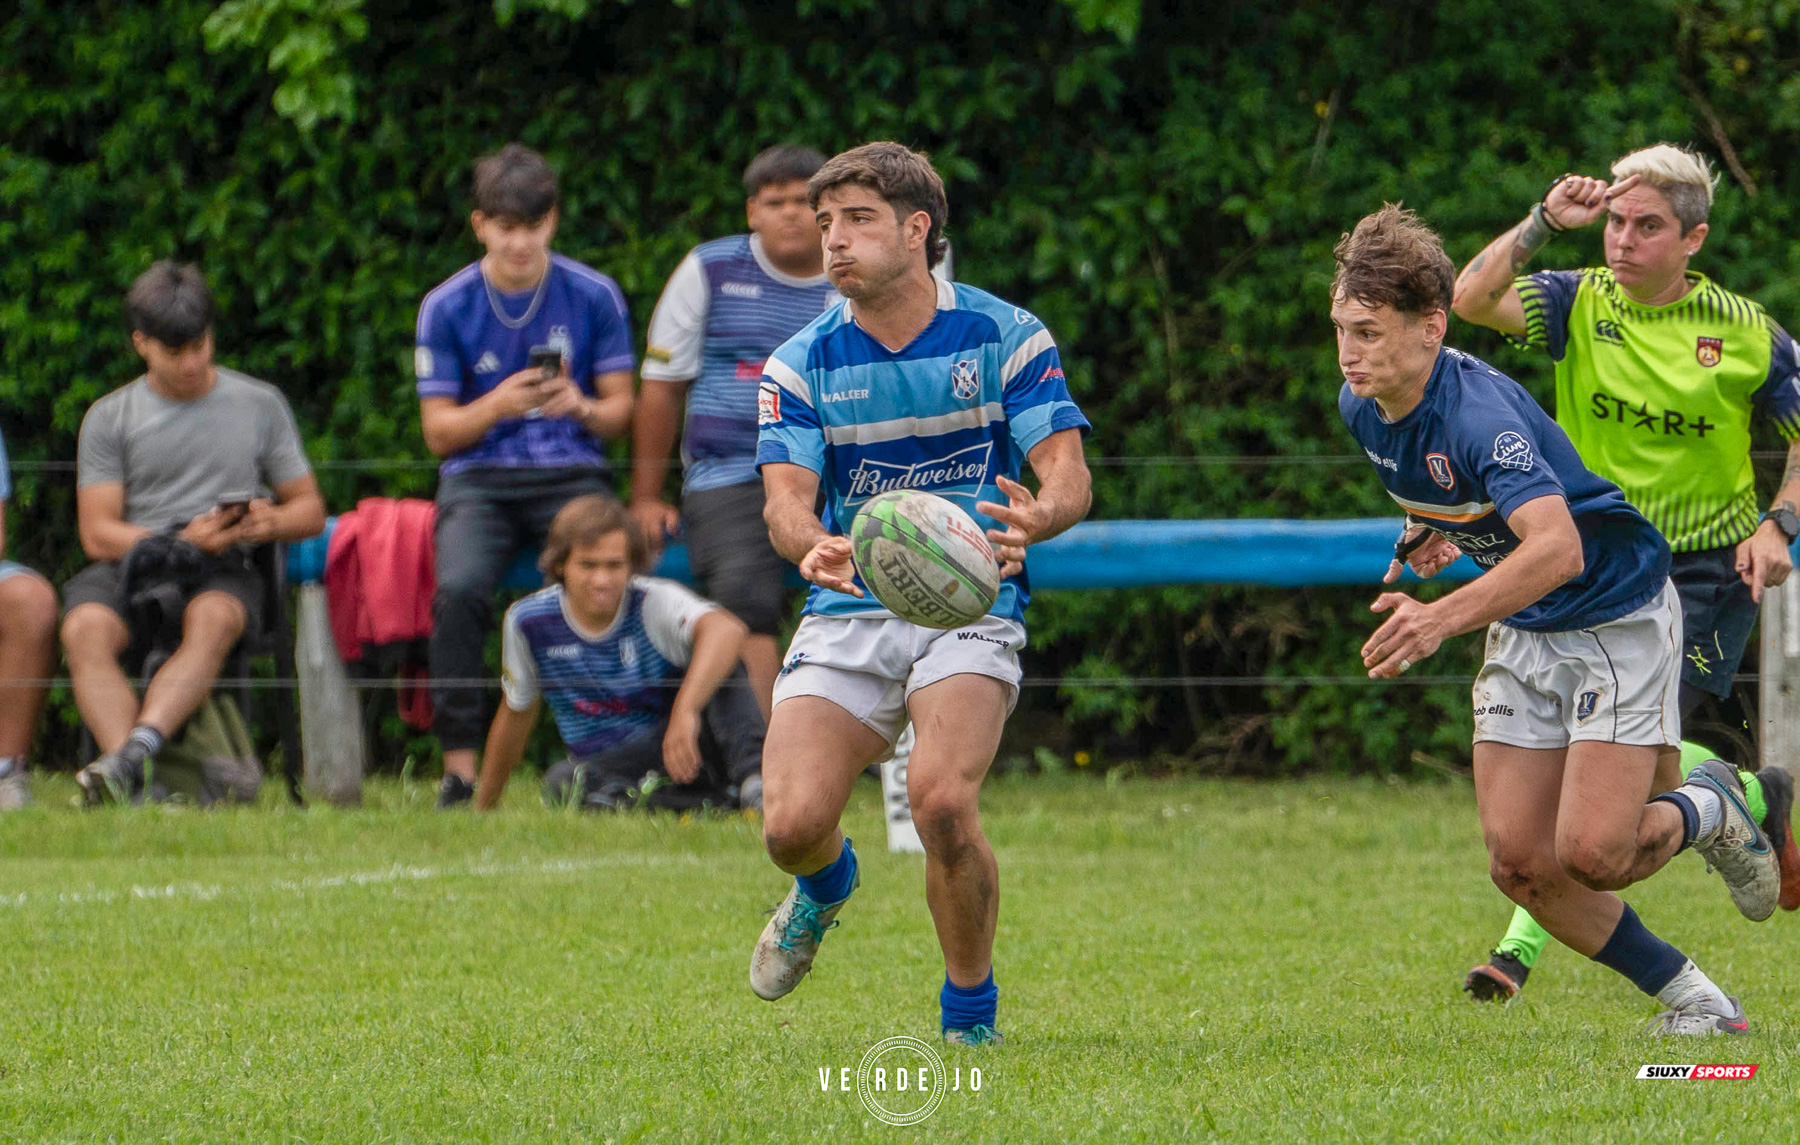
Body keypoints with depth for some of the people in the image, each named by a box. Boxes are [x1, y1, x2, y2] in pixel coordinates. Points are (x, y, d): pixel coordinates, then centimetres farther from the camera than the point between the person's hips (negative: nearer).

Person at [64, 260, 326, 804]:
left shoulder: (260, 405, 16)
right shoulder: (110, 417, 12)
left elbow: (311, 510, 17)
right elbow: (97, 533, 4)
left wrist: (272, 522, -8)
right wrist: (182, 540, -14)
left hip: (225, 573, -1)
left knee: (212, 619, -38)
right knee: (85, 628, -35)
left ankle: (136, 750, -55)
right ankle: (129, 780, -49)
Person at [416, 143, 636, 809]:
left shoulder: (594, 297, 4)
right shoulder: (447, 308, 4)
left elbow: (621, 410, 8)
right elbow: (438, 431, 4)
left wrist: (581, 407, -15)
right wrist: (497, 406, -16)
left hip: (571, 474, 0)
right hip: (480, 477, 0)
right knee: (459, 587, -31)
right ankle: (459, 766, -26)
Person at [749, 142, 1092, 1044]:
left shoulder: (1007, 337, -1)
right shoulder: (801, 366, 3)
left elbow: (1070, 476, -7)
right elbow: (784, 499, -9)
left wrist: (1038, 517, -33)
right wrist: (811, 544, -34)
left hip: (969, 607, -2)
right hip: (848, 612, 2)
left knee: (941, 801, -28)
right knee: (791, 823, -15)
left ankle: (970, 1013, -3)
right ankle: (825, 886, 26)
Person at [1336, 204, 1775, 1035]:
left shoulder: (1478, 412, -31)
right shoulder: (1362, 408, -5)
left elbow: (1558, 547, -46)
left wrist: (1441, 619, -56)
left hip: (1618, 616, -8)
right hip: (1522, 632, 8)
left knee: (1591, 853, -18)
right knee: (1518, 861, -3)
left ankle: (1710, 811, 15)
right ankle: (1684, 995, 14)